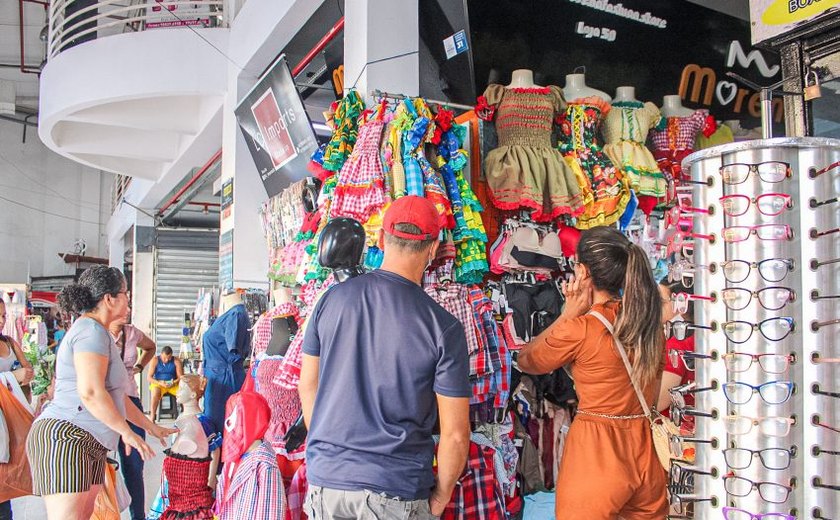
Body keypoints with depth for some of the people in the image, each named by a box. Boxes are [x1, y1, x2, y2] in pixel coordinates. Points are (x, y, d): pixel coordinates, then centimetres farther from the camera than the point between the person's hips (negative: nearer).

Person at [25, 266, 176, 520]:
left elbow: (114, 394, 29)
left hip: (87, 444, 11)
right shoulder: (92, 332, -10)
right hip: (65, 436, -11)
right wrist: (126, 432, -13)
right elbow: (90, 392, -23)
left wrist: (152, 427, 30)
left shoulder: (100, 335, 23)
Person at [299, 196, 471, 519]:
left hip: (325, 479, 3)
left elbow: (308, 385, 8)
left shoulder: (332, 298, -2)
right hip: (396, 489, -3)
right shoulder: (443, 326, -12)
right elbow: (455, 434, -10)